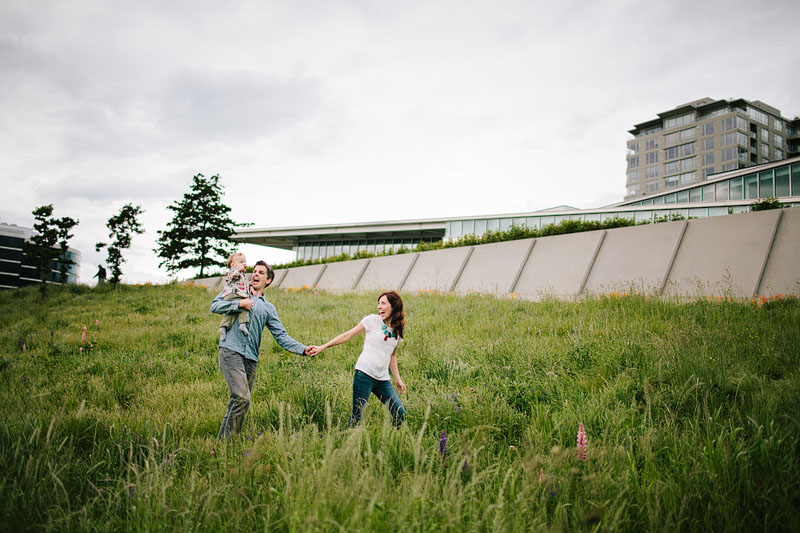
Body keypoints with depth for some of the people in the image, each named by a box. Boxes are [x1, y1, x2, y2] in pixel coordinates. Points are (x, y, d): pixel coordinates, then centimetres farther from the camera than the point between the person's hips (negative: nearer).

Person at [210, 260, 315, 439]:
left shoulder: (268, 308, 20)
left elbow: (281, 336, 14)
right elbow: (215, 306, 3)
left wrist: (303, 349, 0)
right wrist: (239, 303, -7)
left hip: (251, 359, 5)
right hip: (231, 351, -4)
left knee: (239, 401, 4)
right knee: (241, 399, -19)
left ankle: (222, 440, 16)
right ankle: (226, 441, -10)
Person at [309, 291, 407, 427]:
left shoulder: (397, 331, 12)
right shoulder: (373, 320, -1)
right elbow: (348, 335, 0)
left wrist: (398, 380, 20)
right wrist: (323, 347, -4)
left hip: (383, 379, 5)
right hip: (365, 374, -5)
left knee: (400, 415, 0)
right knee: (357, 416, -6)